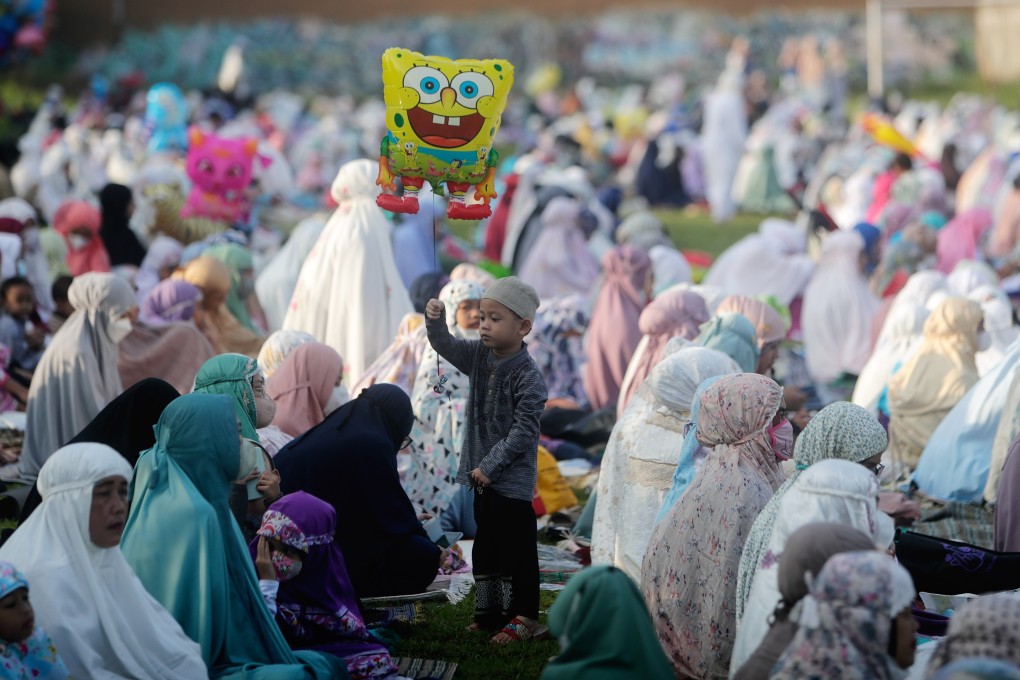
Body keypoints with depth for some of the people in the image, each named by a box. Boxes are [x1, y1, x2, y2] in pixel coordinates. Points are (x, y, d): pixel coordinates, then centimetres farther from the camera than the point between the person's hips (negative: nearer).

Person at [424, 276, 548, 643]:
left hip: (513, 480, -8)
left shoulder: (528, 377, -19)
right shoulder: (480, 355, 4)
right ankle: (490, 612, 25)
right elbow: (446, 346, 4)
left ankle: (525, 616, 8)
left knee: (517, 550, -1)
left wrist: (489, 465, -18)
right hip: (483, 475, 8)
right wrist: (435, 321, -17)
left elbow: (523, 432, -20)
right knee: (485, 546, 15)